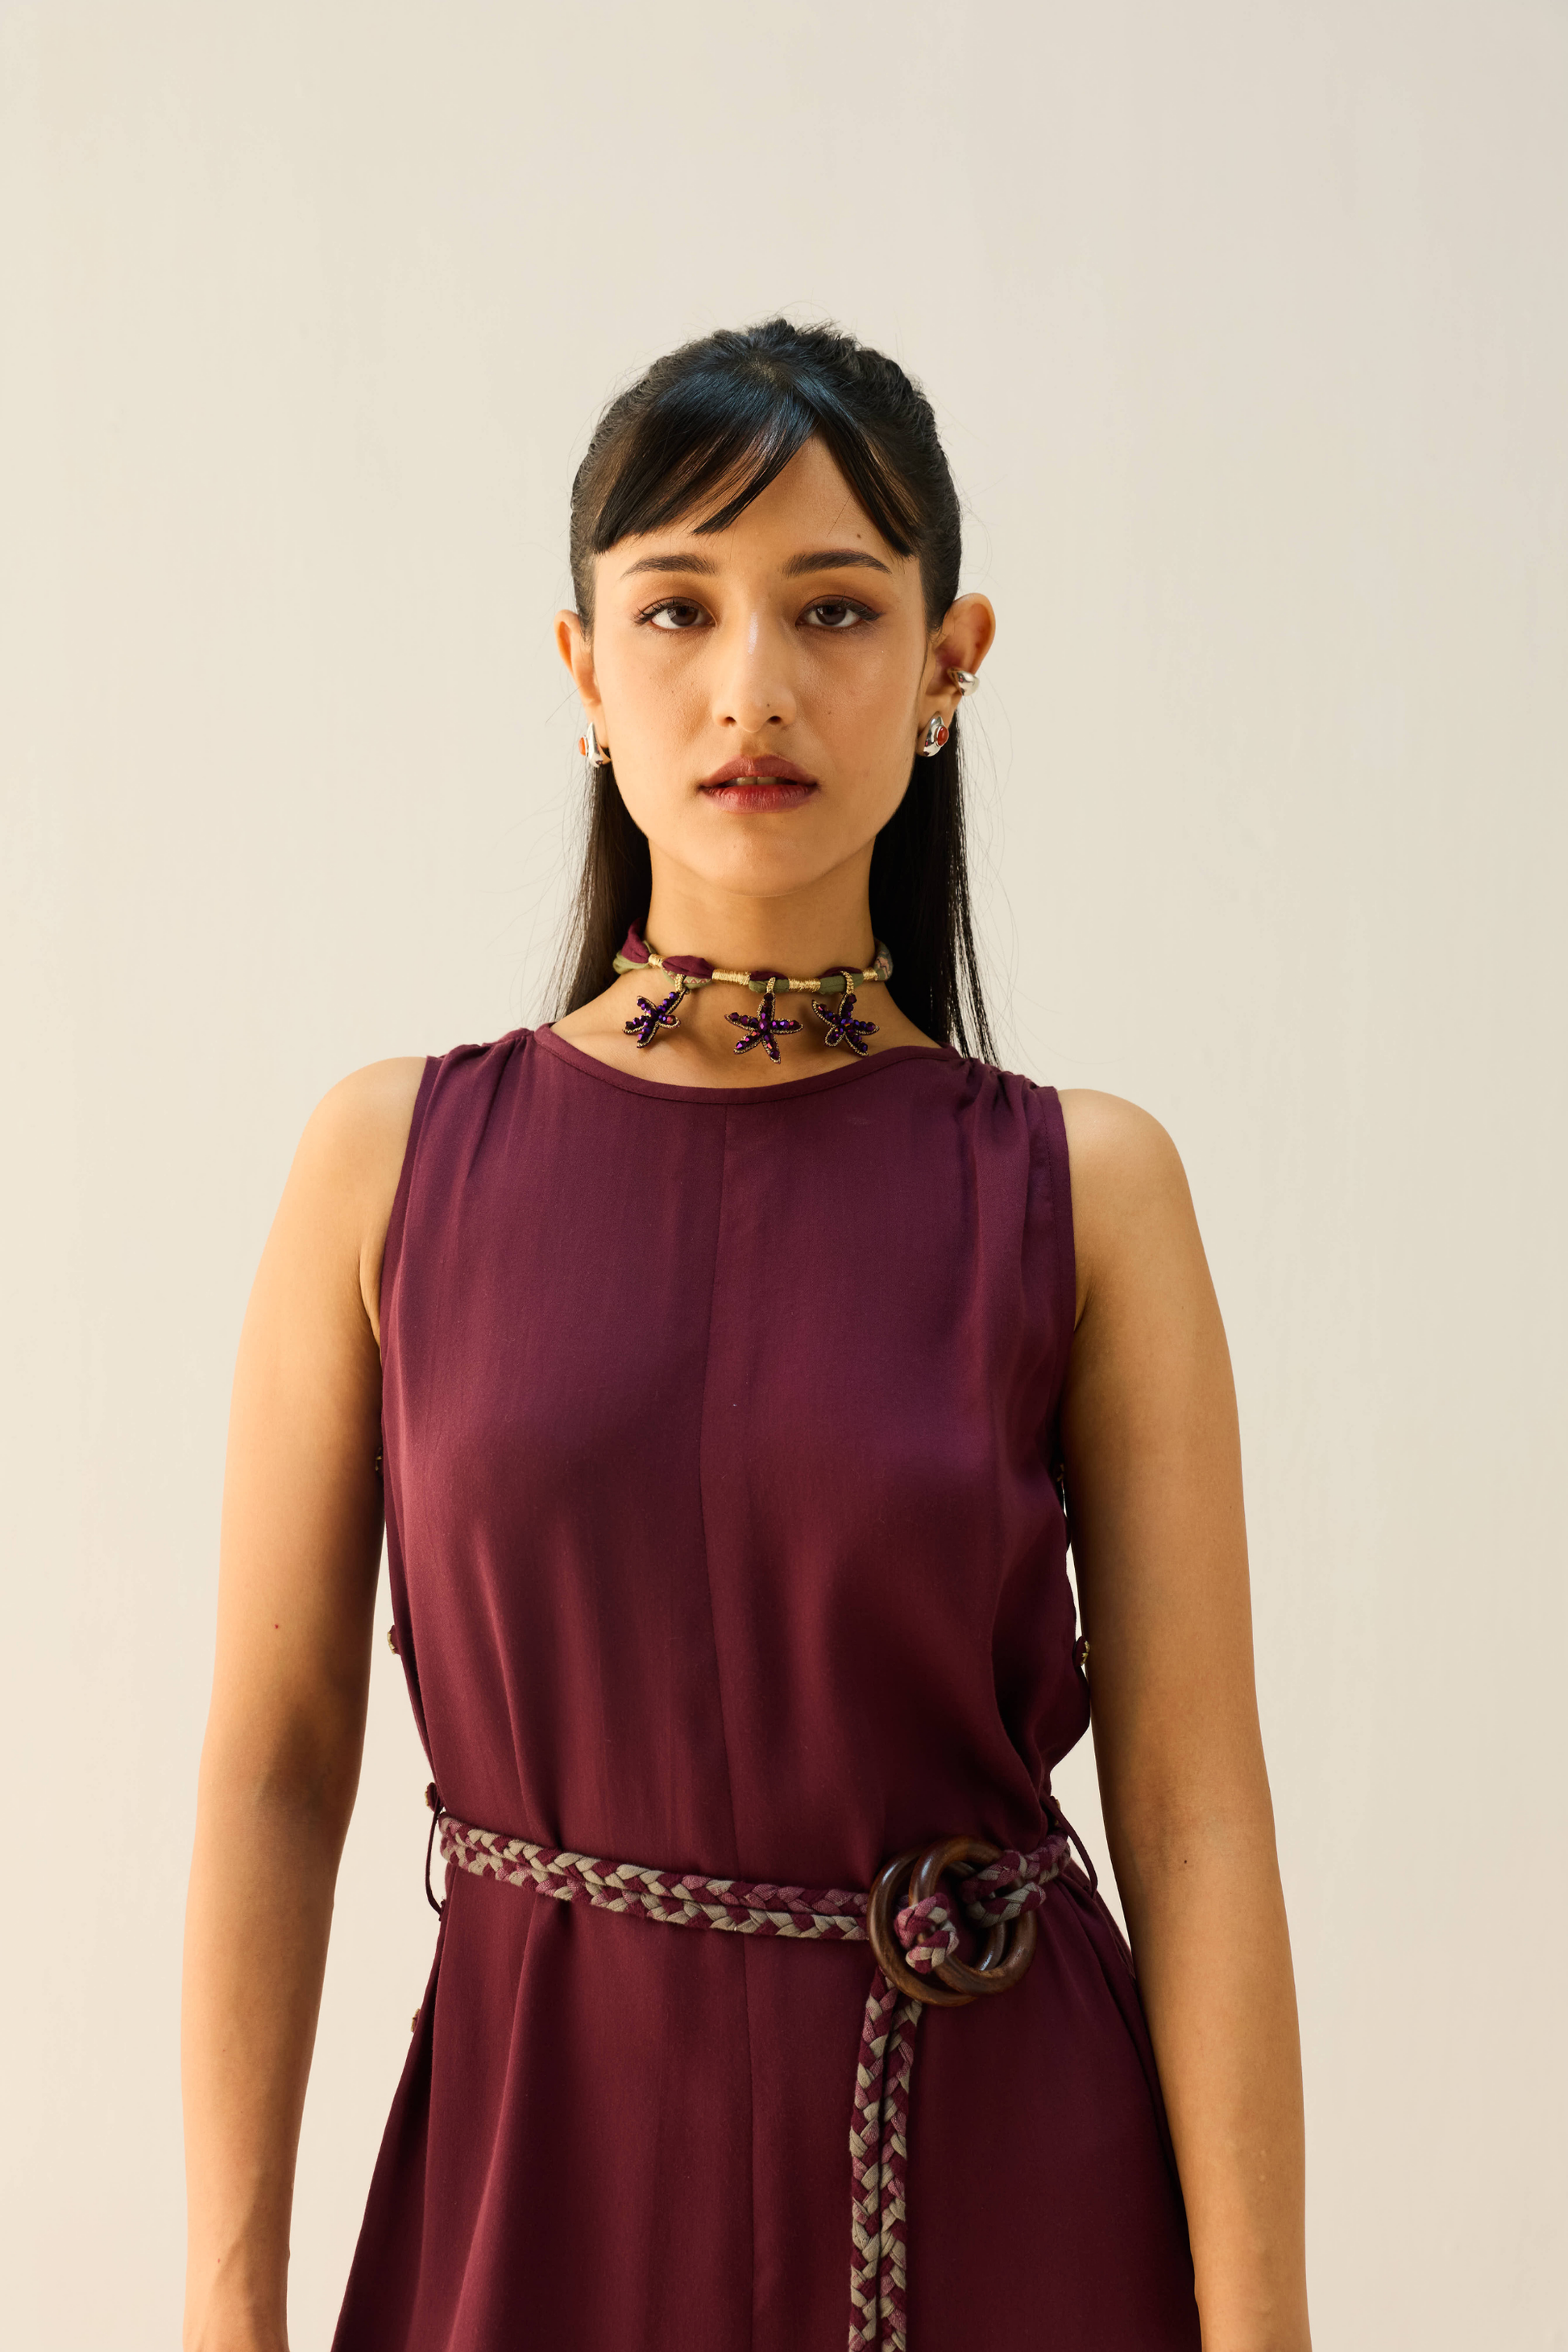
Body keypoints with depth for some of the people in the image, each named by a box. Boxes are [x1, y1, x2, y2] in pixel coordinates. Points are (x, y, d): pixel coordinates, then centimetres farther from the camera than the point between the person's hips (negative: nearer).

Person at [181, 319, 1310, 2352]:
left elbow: (1194, 1809, -7)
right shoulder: (393, 1162, -4)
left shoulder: (1082, 1192, -6)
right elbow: (274, 1765, -3)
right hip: (547, 2149, 1)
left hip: (1001, 2173, 0)